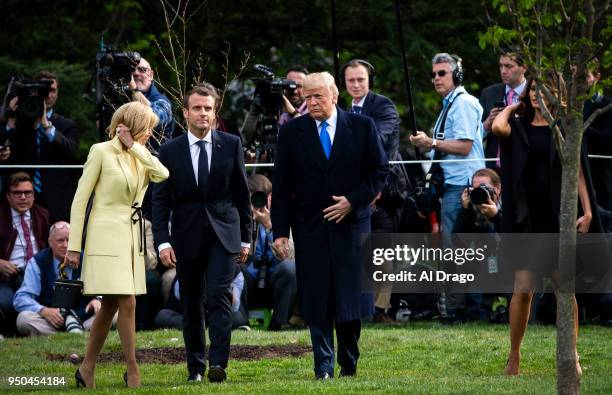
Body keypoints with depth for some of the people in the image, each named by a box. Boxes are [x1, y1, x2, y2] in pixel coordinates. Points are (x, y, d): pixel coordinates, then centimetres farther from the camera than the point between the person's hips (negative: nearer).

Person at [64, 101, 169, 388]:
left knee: (110, 306, 9)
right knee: (127, 303, -12)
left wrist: (134, 146, -9)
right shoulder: (101, 152, -6)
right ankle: (133, 371, -5)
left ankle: (87, 369, 18)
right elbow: (80, 199, -6)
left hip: (132, 237, 7)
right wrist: (74, 245, -9)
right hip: (107, 236, -7)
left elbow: (162, 175, -9)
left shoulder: (141, 156, 12)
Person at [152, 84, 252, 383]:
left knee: (219, 296, -15)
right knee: (191, 304, 7)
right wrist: (163, 241, -9)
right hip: (187, 237, 1)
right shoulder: (170, 151, 2)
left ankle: (218, 363, -20)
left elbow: (242, 193, 7)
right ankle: (195, 366, 16)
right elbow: (160, 200, 1)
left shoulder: (231, 145, 3)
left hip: (223, 234, -1)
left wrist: (245, 238, 7)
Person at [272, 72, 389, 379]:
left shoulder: (362, 126, 3)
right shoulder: (292, 132, 4)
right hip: (309, 227, 1)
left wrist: (354, 200, -8)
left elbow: (380, 170, 5)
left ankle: (349, 363, 13)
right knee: (315, 298, -3)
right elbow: (281, 185, 5)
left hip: (350, 222, -1)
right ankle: (323, 364, 2)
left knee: (349, 295, -1)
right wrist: (280, 230, -1)